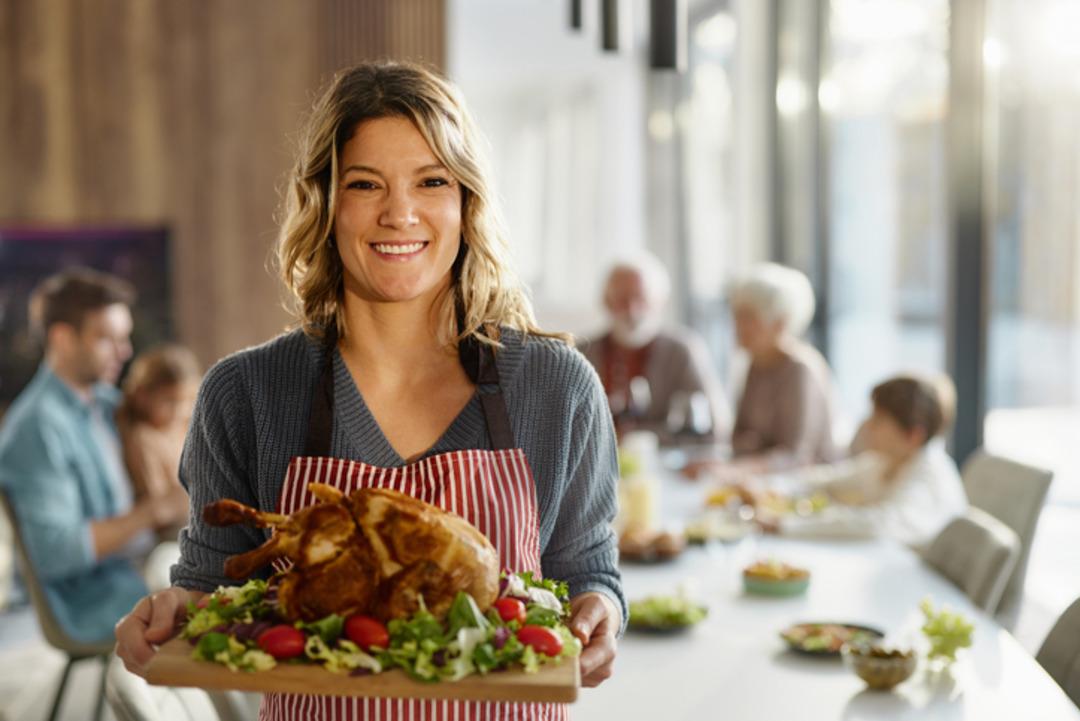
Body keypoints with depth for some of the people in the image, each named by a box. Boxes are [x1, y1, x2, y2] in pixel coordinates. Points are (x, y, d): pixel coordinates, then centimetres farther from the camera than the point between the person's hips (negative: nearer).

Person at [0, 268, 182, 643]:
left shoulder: (104, 399, 11)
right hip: (94, 598, -9)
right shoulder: (40, 426, -17)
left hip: (139, 564, 9)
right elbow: (56, 552, -23)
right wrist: (147, 514, -17)